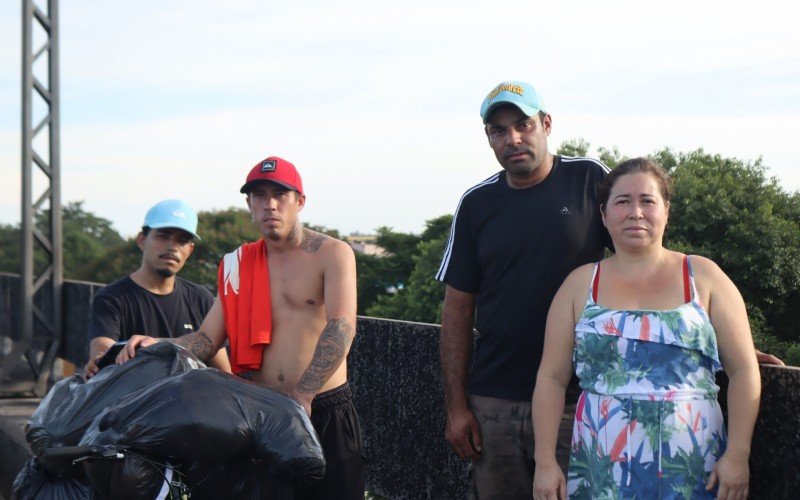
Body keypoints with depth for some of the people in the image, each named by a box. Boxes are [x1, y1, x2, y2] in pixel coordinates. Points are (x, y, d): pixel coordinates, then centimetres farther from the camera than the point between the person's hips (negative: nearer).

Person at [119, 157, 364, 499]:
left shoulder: (332, 254, -3)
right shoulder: (238, 265, 12)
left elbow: (341, 328, -16)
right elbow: (207, 339, 10)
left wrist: (302, 397, -25)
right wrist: (157, 346, -10)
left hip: (325, 410, -3)